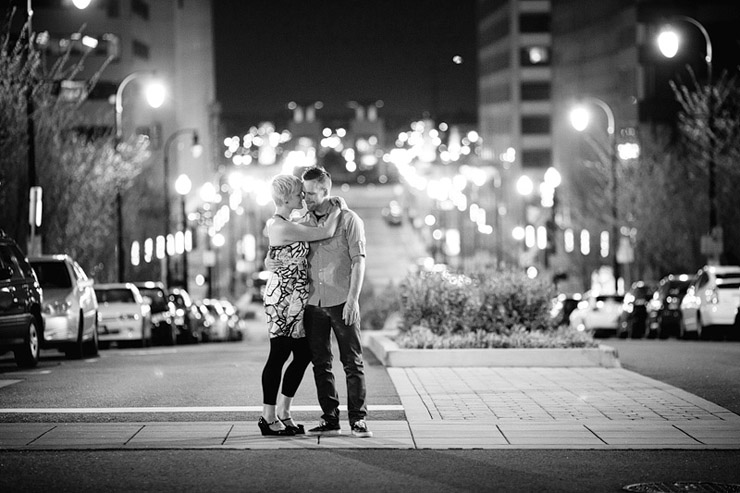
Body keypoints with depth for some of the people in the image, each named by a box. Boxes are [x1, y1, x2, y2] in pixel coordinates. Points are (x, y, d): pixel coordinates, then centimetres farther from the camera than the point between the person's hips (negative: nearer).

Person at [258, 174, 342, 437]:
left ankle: (282, 413, 20)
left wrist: (329, 213, 11)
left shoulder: (288, 224, 14)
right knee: (279, 354, -2)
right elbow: (325, 233, -18)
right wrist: (336, 211, -3)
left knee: (303, 354, 12)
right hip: (284, 295, -10)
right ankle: (268, 417, 6)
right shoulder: (283, 227, -19)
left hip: (296, 297, 10)